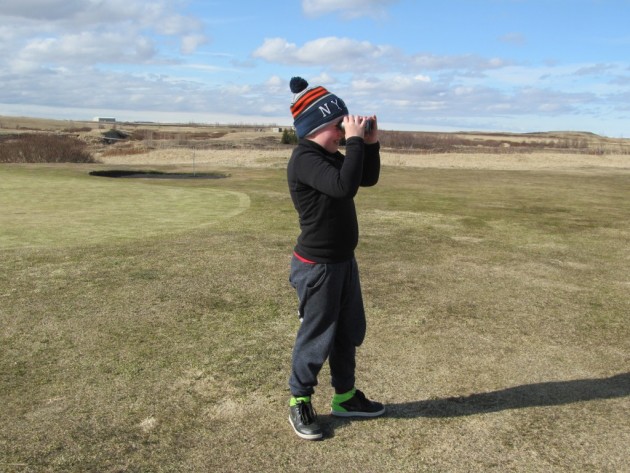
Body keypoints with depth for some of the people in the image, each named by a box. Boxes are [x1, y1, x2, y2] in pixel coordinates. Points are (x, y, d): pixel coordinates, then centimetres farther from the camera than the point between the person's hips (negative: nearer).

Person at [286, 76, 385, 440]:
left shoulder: (332, 156, 9)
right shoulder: (305, 159, -20)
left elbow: (368, 179, 16)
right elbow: (344, 186, -35)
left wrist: (370, 142, 3)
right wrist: (355, 140, -26)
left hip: (344, 260, 9)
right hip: (318, 265, -9)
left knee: (349, 331, 17)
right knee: (317, 336, 3)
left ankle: (345, 396, 34)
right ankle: (299, 402, 23)